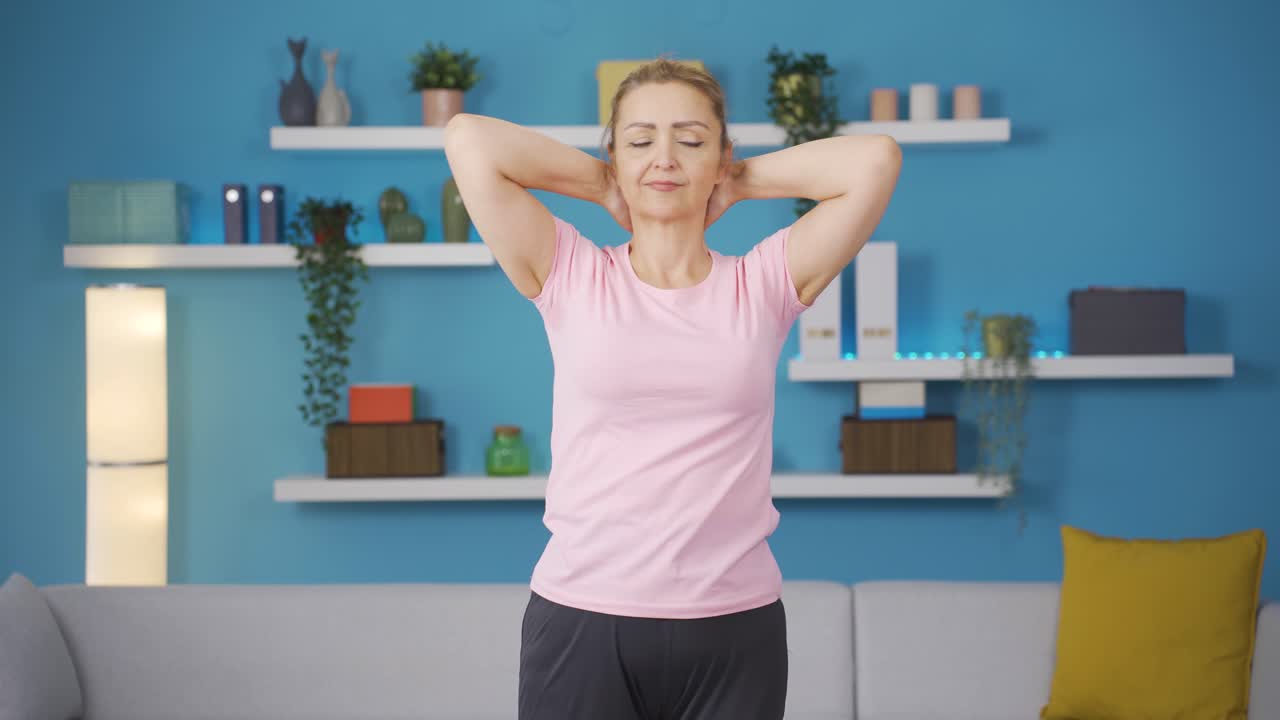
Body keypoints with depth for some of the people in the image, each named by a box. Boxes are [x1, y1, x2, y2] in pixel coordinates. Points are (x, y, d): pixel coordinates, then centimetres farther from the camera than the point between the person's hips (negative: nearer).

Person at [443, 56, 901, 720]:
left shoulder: (762, 284, 4)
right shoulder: (570, 279, 2)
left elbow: (875, 158, -3)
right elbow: (468, 138, -5)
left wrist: (741, 184, 7)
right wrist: (602, 186, 5)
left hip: (734, 625, 1)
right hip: (581, 618, -1)